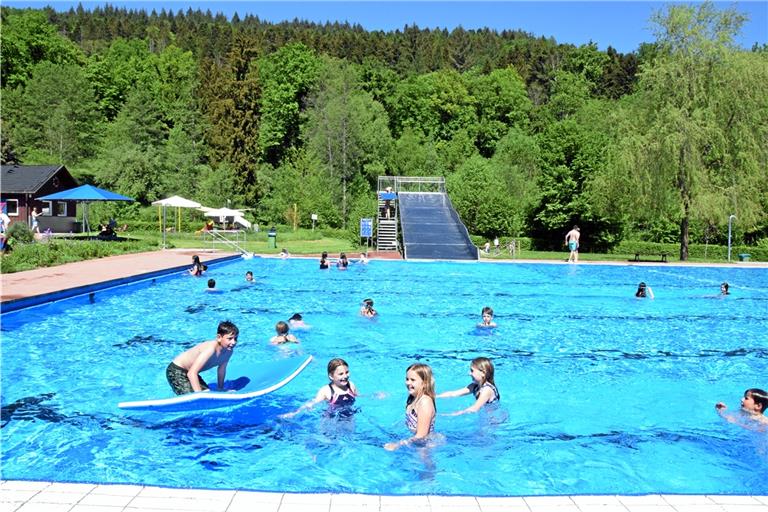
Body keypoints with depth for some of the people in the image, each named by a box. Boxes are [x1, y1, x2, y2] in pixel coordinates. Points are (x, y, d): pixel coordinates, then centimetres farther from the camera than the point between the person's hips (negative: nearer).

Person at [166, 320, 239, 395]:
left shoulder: (229, 351, -11)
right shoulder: (210, 349, -36)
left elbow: (221, 369, 8)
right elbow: (192, 373, -40)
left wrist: (220, 390, 14)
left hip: (192, 373, 8)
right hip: (176, 371, -8)